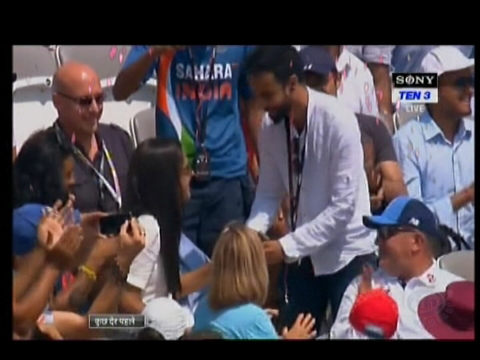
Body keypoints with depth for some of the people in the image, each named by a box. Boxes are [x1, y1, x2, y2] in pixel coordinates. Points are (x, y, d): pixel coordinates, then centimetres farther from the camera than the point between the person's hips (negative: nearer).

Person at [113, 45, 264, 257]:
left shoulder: (241, 49, 0)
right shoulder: (163, 52, -2)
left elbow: (253, 105, 5)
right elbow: (120, 92, -10)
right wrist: (153, 53, -26)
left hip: (228, 175, 0)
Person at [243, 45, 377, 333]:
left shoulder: (338, 121, -22)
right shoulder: (271, 130, -5)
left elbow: (343, 205, -24)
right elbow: (269, 192, 2)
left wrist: (286, 246, -25)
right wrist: (251, 232, -18)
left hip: (347, 253, -5)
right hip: (303, 254, 5)